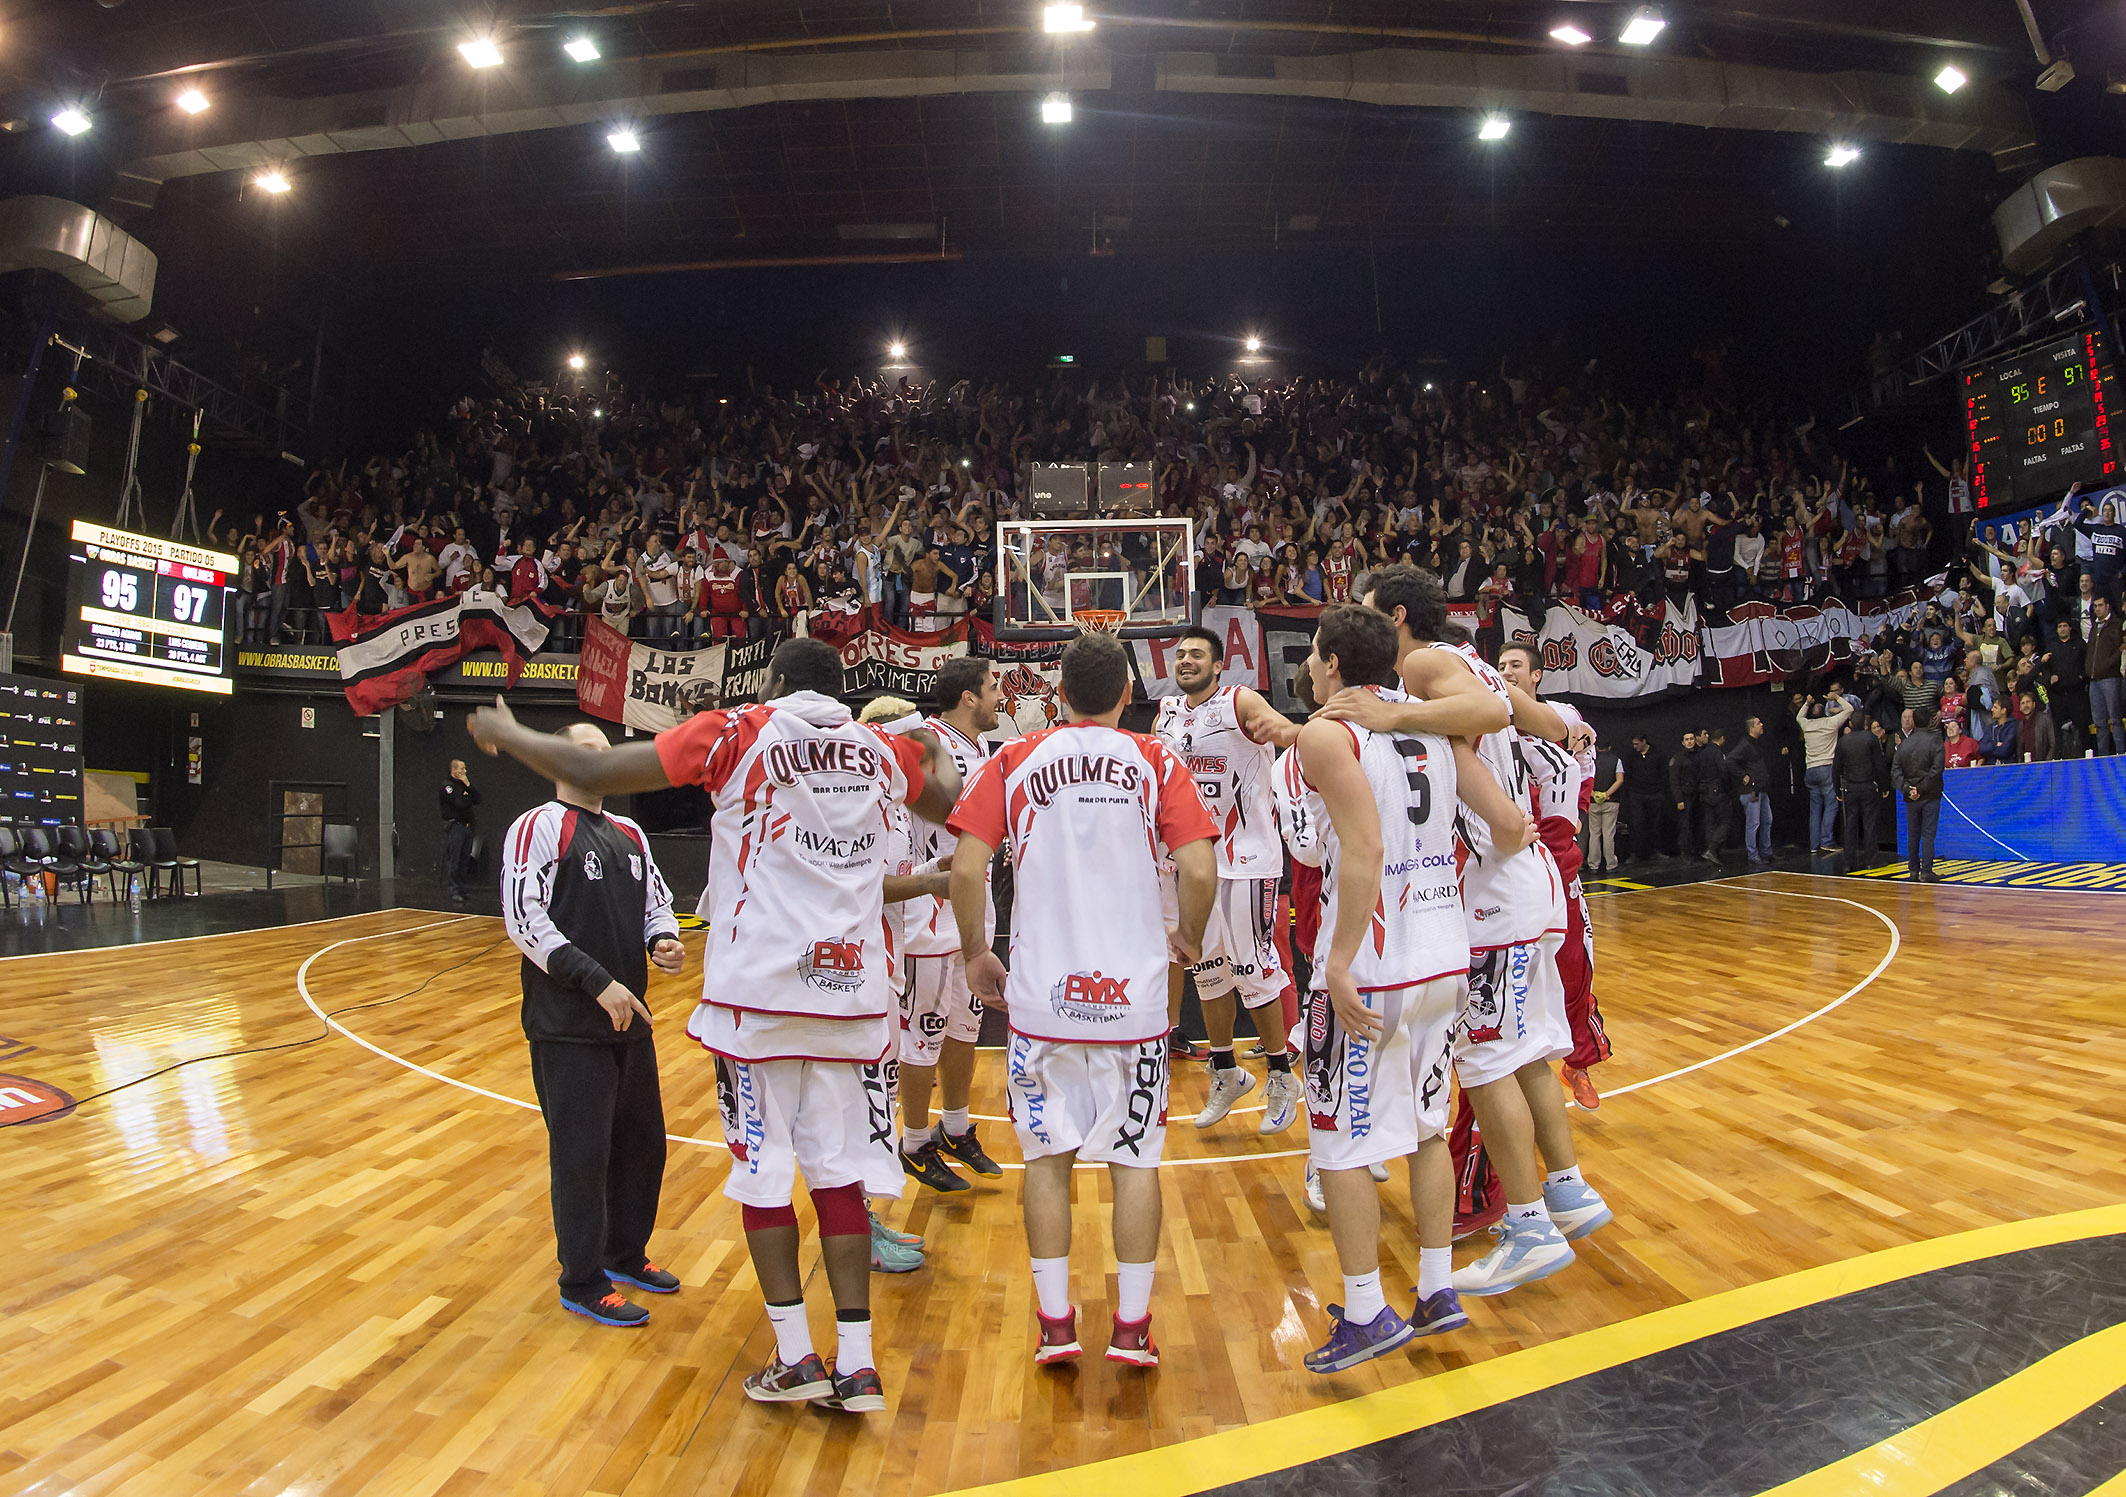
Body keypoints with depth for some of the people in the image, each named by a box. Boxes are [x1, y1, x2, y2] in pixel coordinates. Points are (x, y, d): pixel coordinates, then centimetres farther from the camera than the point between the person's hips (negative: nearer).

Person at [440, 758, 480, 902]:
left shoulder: (464, 783, 17)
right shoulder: (447, 785, -6)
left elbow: (478, 799, 8)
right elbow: (460, 804, -19)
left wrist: (468, 786, -1)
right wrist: (468, 797, 0)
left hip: (466, 825, 7)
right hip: (454, 826, -7)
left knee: (465, 859, 8)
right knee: (453, 860, -7)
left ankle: (461, 889, 13)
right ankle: (454, 891, -6)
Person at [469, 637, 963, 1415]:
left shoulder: (739, 732, -2)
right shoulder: (880, 748, 10)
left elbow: (595, 772, -4)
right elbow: (953, 805, 28)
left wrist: (506, 733, 13)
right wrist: (936, 753, 48)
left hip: (762, 987, -3)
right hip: (853, 987, 4)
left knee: (763, 1171, 10)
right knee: (839, 1170, 11)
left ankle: (796, 1359, 16)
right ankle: (856, 1365, 14)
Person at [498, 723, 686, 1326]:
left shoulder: (629, 834, 14)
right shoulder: (539, 826, -9)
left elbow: (657, 900, 23)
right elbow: (524, 920, -17)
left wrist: (662, 940, -1)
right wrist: (599, 983, -21)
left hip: (630, 1018, 7)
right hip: (568, 1026, -7)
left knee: (642, 1141, 15)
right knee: (582, 1153, 0)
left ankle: (625, 1253, 35)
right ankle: (583, 1283, 17)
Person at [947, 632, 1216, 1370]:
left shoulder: (1014, 761, 2)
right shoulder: (1156, 763, 1)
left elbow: (966, 868, -6)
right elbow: (1199, 871, -8)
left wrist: (974, 954, 8)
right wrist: (1189, 938, 11)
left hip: (1041, 990, 0)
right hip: (1134, 990, 0)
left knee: (1048, 1157, 13)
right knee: (1134, 1158, 11)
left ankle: (1055, 1325, 18)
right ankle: (1132, 1328, 17)